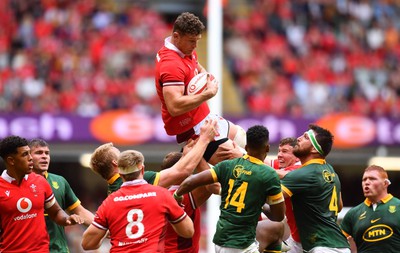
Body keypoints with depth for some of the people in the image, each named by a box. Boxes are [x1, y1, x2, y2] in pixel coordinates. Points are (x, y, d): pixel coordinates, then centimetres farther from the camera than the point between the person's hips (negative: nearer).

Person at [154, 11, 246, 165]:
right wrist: (208, 93, -29)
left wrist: (207, 77, 2)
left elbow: (198, 68, 27)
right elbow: (174, 107, -36)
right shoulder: (171, 64, -27)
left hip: (203, 117, 11)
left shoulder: (188, 51, 4)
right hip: (191, 128, -11)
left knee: (240, 136, 25)